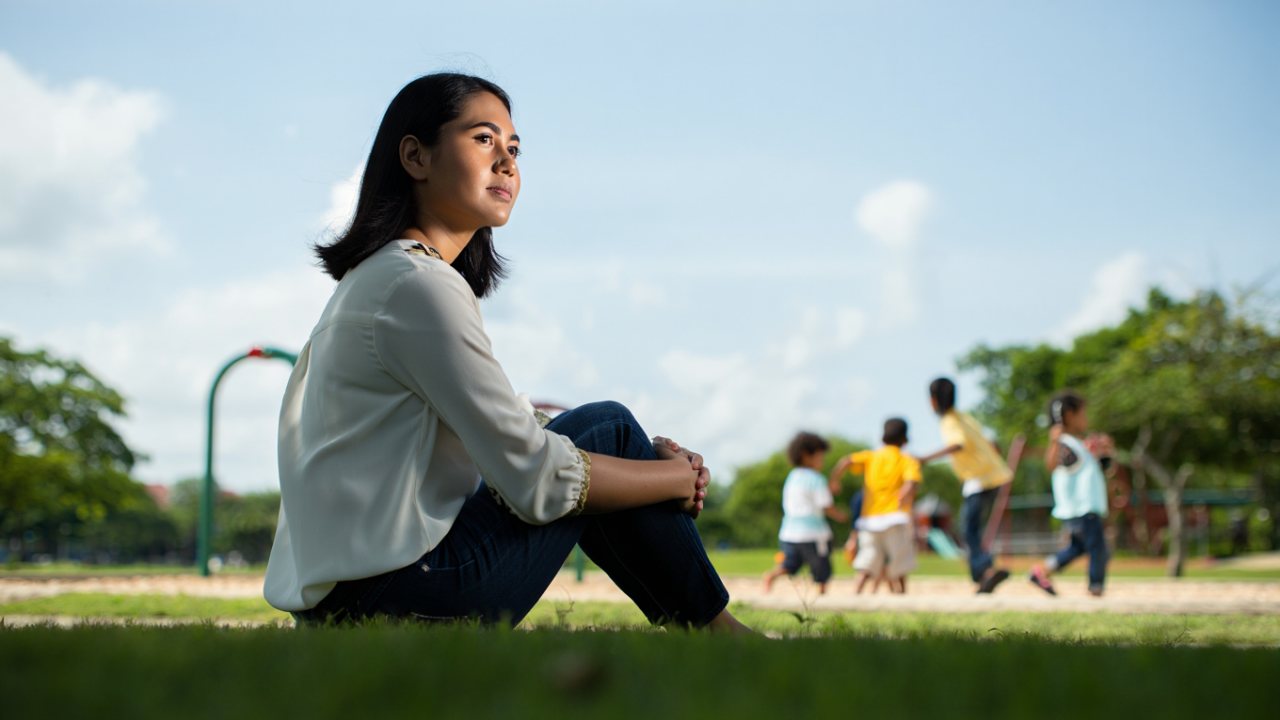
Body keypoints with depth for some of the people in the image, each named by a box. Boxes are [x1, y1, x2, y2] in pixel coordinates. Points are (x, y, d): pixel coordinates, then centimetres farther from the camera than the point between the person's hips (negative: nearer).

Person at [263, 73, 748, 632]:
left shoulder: (375, 279, 16)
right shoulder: (419, 286, -15)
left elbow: (503, 427, 17)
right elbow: (538, 483, -17)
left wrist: (648, 453, 6)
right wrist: (680, 478, -2)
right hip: (395, 598, -10)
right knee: (607, 430, 1)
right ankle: (718, 632, 14)